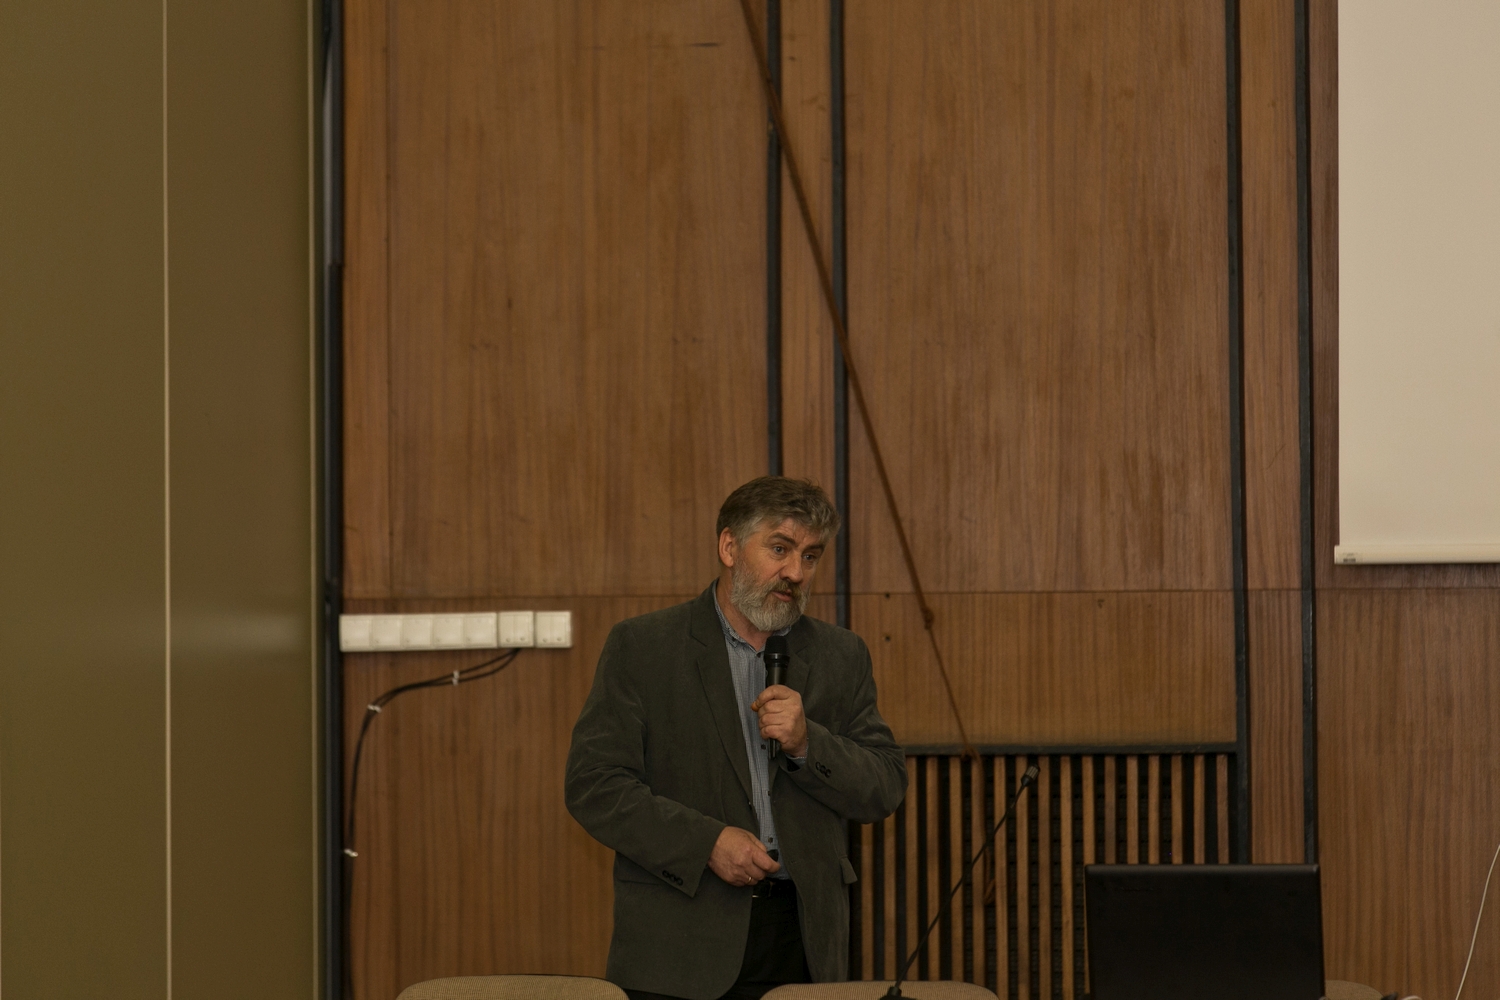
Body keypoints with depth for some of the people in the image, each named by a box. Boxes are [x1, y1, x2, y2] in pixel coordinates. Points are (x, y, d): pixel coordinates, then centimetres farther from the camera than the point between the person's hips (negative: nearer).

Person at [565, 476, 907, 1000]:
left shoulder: (840, 657, 13)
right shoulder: (641, 647, 2)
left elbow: (886, 790, 8)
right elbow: (593, 785, -5)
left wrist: (807, 742, -10)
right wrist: (707, 841, -14)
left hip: (803, 936, 3)